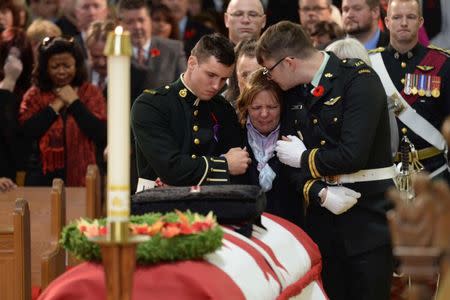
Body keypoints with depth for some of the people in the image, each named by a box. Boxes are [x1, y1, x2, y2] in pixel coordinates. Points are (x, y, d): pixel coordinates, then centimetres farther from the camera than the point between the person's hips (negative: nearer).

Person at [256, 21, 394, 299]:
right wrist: (321, 193, -14)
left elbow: (352, 155, -22)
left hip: (368, 213, -6)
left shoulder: (360, 80, -14)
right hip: (323, 211, 6)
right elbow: (291, 154, 4)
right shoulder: (293, 92, 8)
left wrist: (304, 158, -7)